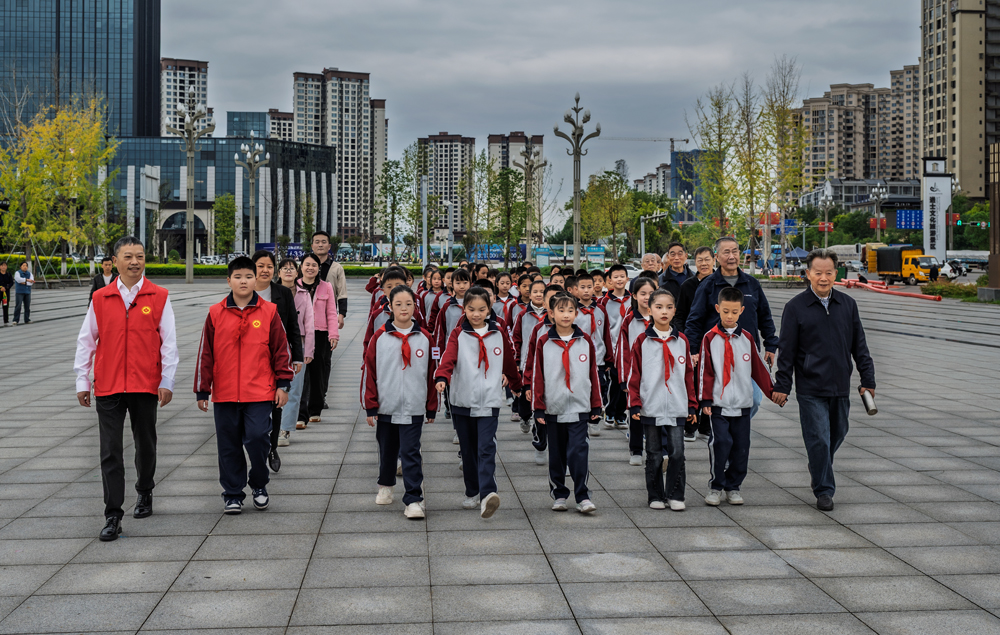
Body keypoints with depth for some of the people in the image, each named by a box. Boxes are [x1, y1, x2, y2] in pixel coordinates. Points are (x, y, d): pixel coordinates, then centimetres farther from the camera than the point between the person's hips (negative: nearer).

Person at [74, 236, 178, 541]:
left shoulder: (159, 297, -1)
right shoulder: (100, 299, 4)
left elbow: (168, 342, 0)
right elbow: (86, 341, 9)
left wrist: (167, 381, -4)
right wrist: (82, 381, 7)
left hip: (145, 385, 0)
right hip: (108, 387, 1)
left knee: (145, 444, 14)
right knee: (110, 451, -3)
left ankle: (144, 493, 38)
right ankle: (113, 516, 0)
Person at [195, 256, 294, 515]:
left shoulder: (269, 312, 2)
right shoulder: (216, 313, 4)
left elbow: (281, 349, 6)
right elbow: (205, 354, 7)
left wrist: (282, 384, 3)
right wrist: (202, 391, 7)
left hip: (260, 394, -2)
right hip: (225, 395, 2)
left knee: (258, 438, -11)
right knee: (229, 446, 6)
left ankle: (259, 485, 15)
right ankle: (233, 495, 20)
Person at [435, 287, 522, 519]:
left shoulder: (498, 334, 7)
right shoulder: (458, 334, 2)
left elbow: (509, 362, 20)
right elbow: (449, 357, -16)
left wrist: (516, 385, 31)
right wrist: (442, 378, -34)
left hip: (489, 401, -1)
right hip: (462, 401, 1)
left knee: (486, 448, -14)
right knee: (468, 450, 10)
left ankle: (487, 494, -25)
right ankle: (472, 493, 24)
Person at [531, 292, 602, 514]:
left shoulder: (586, 341, 3)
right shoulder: (543, 342, -1)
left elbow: (593, 375, 7)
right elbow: (537, 376, 1)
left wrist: (596, 406, 7)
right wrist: (538, 408, -3)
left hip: (579, 407, 0)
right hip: (553, 408, 1)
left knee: (578, 452, -8)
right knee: (557, 455, 10)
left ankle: (583, 497, -1)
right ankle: (559, 495, 22)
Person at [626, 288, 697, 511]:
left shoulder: (681, 340, 6)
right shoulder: (642, 341, 0)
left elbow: (689, 374, 11)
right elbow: (633, 374, 0)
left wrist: (692, 404, 9)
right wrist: (634, 404, -5)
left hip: (677, 407, 1)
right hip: (650, 407, -1)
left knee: (677, 452, -2)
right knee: (654, 455, 6)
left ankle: (675, 496, 11)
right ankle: (656, 496, 18)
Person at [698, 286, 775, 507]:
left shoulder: (747, 338, 7)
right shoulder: (710, 338, -1)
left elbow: (758, 368, 14)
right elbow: (705, 371, -1)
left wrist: (772, 392, 14)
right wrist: (705, 400, -6)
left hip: (743, 404, 3)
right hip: (719, 404, -3)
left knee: (741, 447, 4)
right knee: (720, 442, -13)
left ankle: (733, 486, 18)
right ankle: (716, 486, 2)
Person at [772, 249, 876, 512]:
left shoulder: (848, 304, 7)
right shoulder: (796, 307, -4)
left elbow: (859, 345, 11)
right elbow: (786, 350, -3)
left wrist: (867, 379, 8)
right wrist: (782, 385, -5)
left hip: (840, 386, 4)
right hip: (810, 389, -4)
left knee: (837, 434, 16)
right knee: (818, 439, -6)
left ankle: (820, 471, 41)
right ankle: (824, 490, 5)